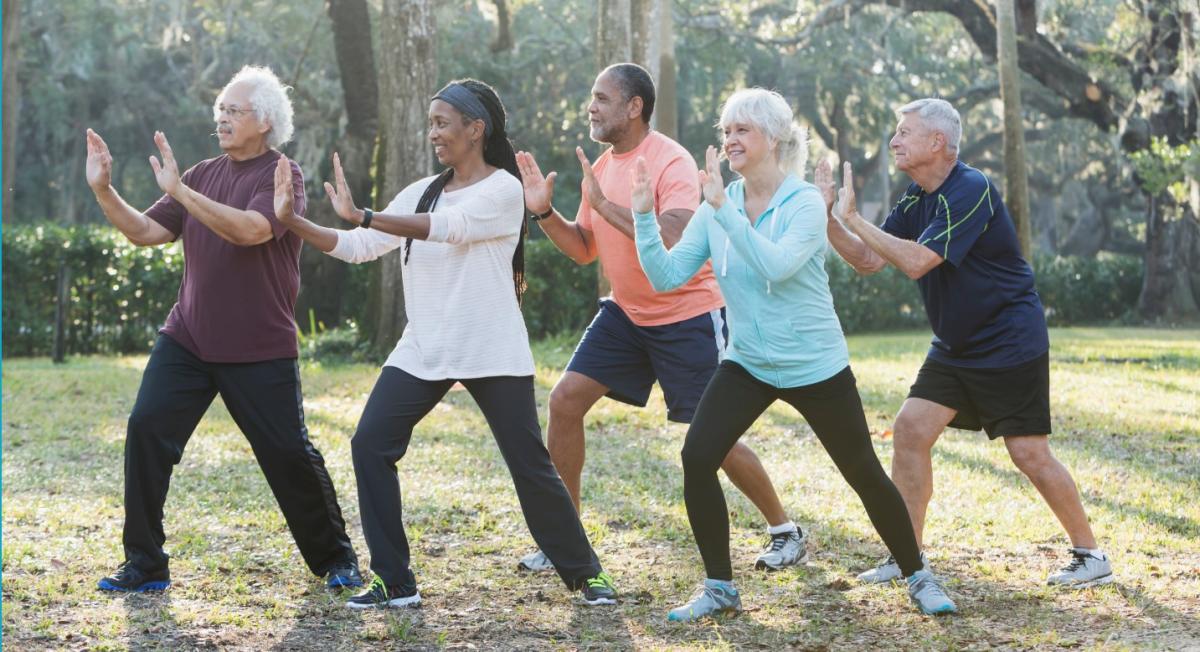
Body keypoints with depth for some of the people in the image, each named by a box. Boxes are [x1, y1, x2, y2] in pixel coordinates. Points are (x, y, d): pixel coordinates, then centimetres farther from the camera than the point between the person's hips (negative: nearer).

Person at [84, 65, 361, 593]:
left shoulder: (280, 175, -8)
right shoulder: (204, 174, 11)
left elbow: (250, 229, -26)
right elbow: (146, 232, 9)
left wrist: (179, 190, -29)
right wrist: (103, 191, -6)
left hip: (261, 350, -5)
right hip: (187, 340, 5)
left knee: (288, 452, -1)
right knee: (146, 430, -8)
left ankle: (335, 558, 20)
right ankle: (144, 565, 2)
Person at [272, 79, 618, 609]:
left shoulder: (502, 189, -9)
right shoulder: (423, 192, 10)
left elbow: (449, 226, -25)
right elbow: (359, 248, 6)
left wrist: (361, 216, -31)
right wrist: (293, 221, -6)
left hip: (493, 354, -5)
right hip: (422, 351, 6)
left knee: (530, 464, -1)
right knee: (370, 445, -9)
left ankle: (584, 573, 19)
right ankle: (395, 582, -1)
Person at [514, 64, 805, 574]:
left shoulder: (671, 163, -19)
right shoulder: (601, 167, 6)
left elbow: (675, 244, -32)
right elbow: (584, 249, 12)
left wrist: (605, 205, -32)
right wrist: (545, 212, -4)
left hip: (689, 316, -7)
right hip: (626, 313, 7)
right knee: (565, 401, -4)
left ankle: (785, 532, 18)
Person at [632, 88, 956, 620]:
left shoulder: (805, 203, -15)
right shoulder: (716, 208, -2)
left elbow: (775, 265, -33)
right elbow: (666, 276, -7)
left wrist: (724, 208, -35)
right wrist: (644, 214, -19)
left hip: (816, 368, -4)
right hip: (747, 364, 4)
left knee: (865, 474, 4)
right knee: (696, 457, -13)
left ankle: (918, 578, 25)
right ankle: (718, 588, 1)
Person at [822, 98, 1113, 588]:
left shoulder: (971, 191, -22)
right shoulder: (916, 200, 6)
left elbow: (916, 261, -29)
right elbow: (868, 260, 5)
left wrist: (852, 218, -24)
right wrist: (827, 216, -8)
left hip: (1012, 344, -8)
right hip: (955, 346, 8)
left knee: (1029, 453, -5)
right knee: (910, 430, -2)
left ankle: (1090, 555, 11)